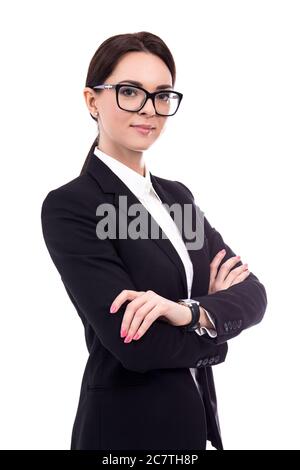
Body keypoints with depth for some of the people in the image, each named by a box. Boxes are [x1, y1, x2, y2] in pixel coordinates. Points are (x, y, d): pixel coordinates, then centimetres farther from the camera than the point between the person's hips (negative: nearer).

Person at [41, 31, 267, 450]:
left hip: (198, 418, 7)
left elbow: (252, 293, -3)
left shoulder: (176, 195, 7)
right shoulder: (69, 206, -15)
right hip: (128, 428, -7)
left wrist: (190, 311, -23)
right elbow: (137, 346, -23)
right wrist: (216, 304, -7)